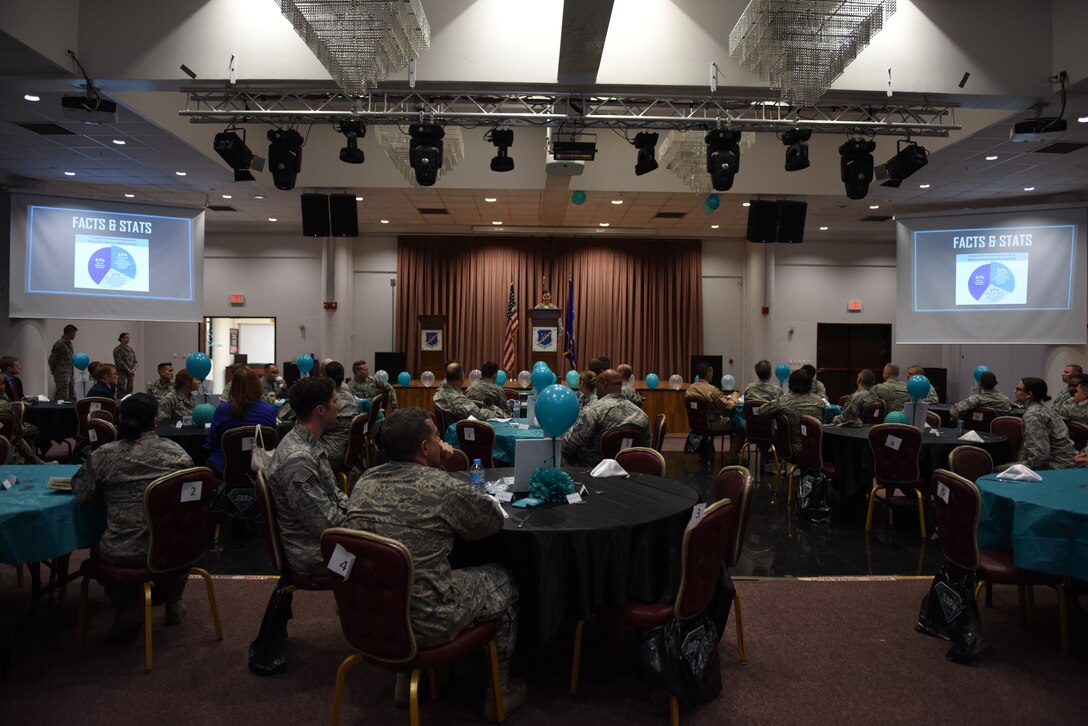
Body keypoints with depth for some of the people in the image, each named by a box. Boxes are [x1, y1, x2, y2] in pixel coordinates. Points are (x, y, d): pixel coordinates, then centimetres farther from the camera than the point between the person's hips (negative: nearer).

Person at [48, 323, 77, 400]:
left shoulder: (69, 343, 14)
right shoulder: (59, 344, -13)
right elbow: (52, 359, -8)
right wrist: (53, 370, 2)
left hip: (70, 375, 8)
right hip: (62, 376, -8)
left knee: (72, 398, 9)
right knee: (63, 398, -6)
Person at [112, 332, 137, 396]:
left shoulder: (130, 349, 15)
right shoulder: (117, 349, -3)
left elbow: (134, 360, 13)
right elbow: (119, 362, -11)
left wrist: (133, 369, -4)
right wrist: (128, 370, -13)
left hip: (130, 373, 6)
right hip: (121, 373, -6)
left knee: (129, 391, 2)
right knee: (121, 391, -10)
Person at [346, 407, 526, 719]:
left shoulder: (364, 483, -2)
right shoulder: (445, 488, -20)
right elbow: (495, 520, -1)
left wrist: (435, 463, 8)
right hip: (423, 622, -6)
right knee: (503, 582, 18)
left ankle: (406, 677, 42)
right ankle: (500, 689, 31)